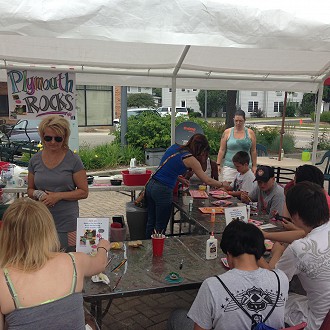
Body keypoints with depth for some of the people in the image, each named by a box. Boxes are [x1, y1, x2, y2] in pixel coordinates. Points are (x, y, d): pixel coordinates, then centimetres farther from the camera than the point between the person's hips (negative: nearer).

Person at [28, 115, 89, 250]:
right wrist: (38, 194, -8)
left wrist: (59, 196, -16)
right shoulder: (35, 160, 6)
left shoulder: (73, 160, -5)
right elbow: (30, 190, 15)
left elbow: (84, 192, -4)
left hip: (67, 223, -3)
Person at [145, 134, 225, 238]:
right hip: (163, 191, -8)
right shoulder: (190, 159, -11)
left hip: (150, 185, 8)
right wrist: (222, 184, 8)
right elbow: (207, 181, -7)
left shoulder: (173, 147, 9)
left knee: (151, 221, 19)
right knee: (160, 227, 7)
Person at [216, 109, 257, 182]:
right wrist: (218, 164, 0)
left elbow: (253, 151, 9)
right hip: (229, 167, 0)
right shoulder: (227, 132, 4)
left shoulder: (250, 133, 5)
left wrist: (254, 166, 7)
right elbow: (222, 150, 5)